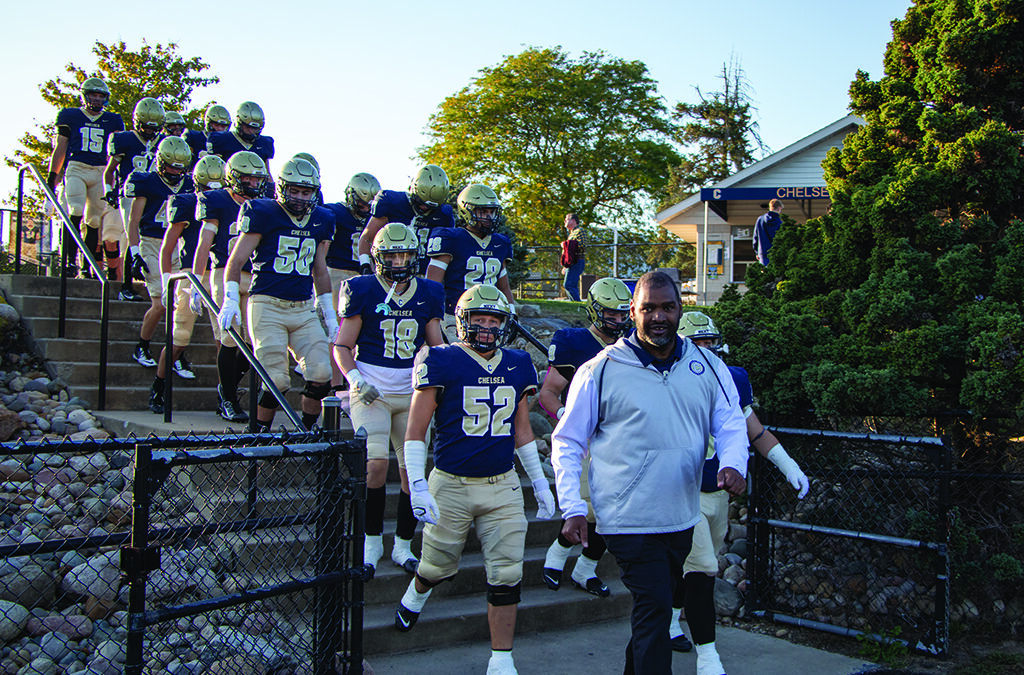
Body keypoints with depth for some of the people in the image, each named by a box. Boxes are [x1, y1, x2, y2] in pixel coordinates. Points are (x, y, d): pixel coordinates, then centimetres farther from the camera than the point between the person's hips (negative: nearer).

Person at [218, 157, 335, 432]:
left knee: (321, 373, -9)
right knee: (277, 380, -10)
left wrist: (328, 311, 20)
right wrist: (231, 300, -15)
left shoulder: (321, 220, 12)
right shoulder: (264, 213, -4)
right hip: (268, 306, -5)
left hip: (304, 309, 5)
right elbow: (236, 259, -4)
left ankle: (307, 431, 9)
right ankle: (259, 433, 11)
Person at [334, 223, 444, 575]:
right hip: (372, 392, -4)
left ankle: (403, 546, 18)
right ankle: (372, 541, 2)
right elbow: (342, 347, 1)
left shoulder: (428, 295, 8)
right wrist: (355, 379, -15)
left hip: (412, 393, 4)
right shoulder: (362, 291, -2)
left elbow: (437, 347, 16)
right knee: (377, 462, -18)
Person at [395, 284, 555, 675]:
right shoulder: (441, 362, -8)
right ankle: (415, 596, 48)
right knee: (440, 567, 12)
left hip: (503, 485, 3)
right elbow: (415, 431, -7)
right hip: (451, 485, -3)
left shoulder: (518, 366, 7)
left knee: (506, 576, 0)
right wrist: (418, 487, -16)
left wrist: (540, 484, 17)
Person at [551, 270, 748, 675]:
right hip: (628, 517, -5)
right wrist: (572, 507, -10)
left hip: (682, 516, 5)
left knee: (652, 609, 20)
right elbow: (566, 443, -3)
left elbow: (731, 423, 6)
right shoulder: (601, 371, -8)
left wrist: (733, 463, -16)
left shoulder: (708, 367, 3)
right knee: (654, 609, -10)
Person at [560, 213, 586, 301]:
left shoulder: (580, 231, -5)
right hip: (571, 263, 10)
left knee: (568, 285, -18)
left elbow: (583, 246, -19)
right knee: (573, 286, 7)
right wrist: (565, 266, 26)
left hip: (576, 262, -10)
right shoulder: (572, 233, 25)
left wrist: (566, 244, -13)